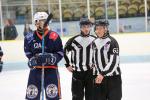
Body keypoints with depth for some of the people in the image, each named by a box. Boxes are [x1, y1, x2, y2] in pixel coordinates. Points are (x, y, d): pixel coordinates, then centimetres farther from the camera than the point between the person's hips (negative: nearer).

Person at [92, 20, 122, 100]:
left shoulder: (112, 42, -13)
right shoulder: (94, 43, 8)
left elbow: (114, 61, -21)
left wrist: (103, 74, -27)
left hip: (113, 78, -6)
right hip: (99, 78, 6)